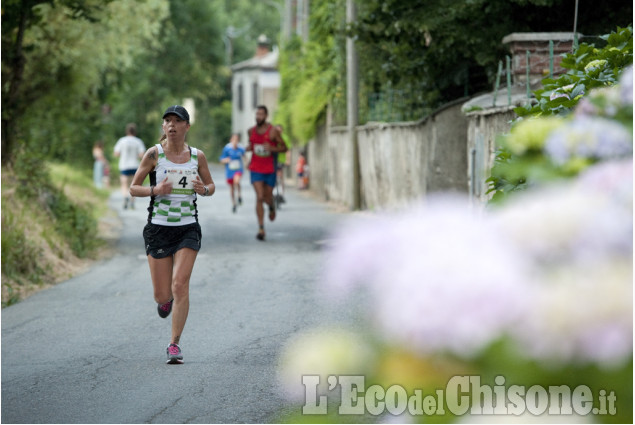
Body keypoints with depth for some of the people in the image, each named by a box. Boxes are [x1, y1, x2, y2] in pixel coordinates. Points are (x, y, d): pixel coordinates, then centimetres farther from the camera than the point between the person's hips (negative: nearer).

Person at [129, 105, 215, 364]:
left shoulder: (197, 156, 3)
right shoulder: (154, 154, -3)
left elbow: (211, 186, 16)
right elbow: (133, 188, 0)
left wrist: (204, 189, -8)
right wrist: (155, 190, -19)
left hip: (188, 229, 0)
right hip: (158, 228, 0)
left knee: (180, 285, -15)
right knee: (162, 295, 2)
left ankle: (175, 344, -5)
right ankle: (166, 299, 42)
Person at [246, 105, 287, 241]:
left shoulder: (273, 131, -8)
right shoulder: (251, 131, 3)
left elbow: (284, 147, -3)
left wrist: (272, 148, -20)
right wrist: (245, 149, 0)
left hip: (270, 169, -1)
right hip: (256, 169, 1)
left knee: (268, 197, 10)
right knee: (259, 198, -12)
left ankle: (272, 207, 50)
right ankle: (261, 228, -11)